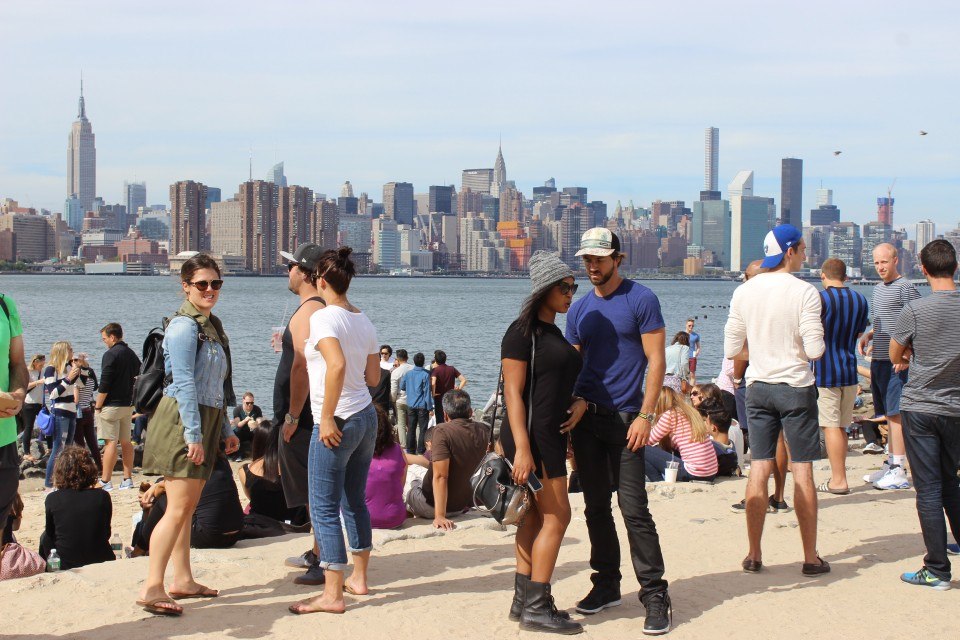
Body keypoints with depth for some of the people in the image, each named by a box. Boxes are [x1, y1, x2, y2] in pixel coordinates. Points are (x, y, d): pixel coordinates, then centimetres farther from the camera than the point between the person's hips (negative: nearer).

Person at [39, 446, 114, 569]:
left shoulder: (52, 499, -11)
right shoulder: (102, 497, -9)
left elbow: (51, 534, 6)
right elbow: (106, 534, 5)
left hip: (65, 567, -2)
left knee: (45, 538, 28)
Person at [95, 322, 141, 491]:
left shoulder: (111, 354, -12)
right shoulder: (132, 354, 12)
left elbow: (104, 384, -16)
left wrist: (98, 406, -9)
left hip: (112, 405, -8)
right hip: (128, 404, 8)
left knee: (110, 442, -8)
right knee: (126, 442, 10)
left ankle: (105, 481, -8)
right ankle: (128, 479, 11)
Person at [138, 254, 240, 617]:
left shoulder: (211, 325, 17)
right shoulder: (184, 326, -12)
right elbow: (183, 382, -18)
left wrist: (225, 430, 23)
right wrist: (193, 433, -22)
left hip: (204, 422, 9)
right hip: (182, 421, -9)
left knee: (188, 508, 13)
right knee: (178, 508, -12)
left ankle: (182, 580, 20)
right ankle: (151, 588, -13)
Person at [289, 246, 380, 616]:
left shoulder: (323, 318, -14)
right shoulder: (364, 321, 9)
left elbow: (337, 365, -28)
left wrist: (327, 417, -23)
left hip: (337, 422, -8)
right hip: (367, 417, 8)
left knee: (324, 509, -4)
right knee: (355, 501, 19)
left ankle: (332, 594, -5)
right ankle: (359, 578, 27)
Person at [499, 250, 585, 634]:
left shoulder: (553, 333, 17)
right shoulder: (523, 332, -12)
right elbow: (513, 391, -17)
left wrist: (579, 402, 3)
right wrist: (522, 448, -23)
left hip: (552, 436, 10)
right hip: (531, 435, -10)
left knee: (535, 518, 11)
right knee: (556, 516, -9)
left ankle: (523, 601, 16)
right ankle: (536, 607, -5)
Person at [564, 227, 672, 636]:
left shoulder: (641, 299, -5)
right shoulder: (579, 309, 11)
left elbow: (656, 360, -8)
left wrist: (645, 416, -15)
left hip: (624, 418, -5)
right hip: (585, 417, 6)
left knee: (633, 509, -9)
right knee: (596, 507, 11)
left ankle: (655, 594, -3)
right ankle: (606, 585, 22)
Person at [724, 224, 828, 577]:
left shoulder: (744, 292, 1)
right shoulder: (804, 292, -13)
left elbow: (732, 349, 3)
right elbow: (815, 350, -15)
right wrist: (795, 346, 6)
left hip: (758, 387, 4)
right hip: (796, 386, -4)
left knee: (759, 469, 8)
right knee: (802, 470, 2)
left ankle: (754, 554, 11)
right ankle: (810, 557, 7)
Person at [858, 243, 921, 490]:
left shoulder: (905, 288, -9)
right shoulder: (878, 289, 18)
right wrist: (867, 336, 10)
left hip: (897, 361, -9)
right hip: (878, 359, 9)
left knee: (896, 414, -10)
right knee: (888, 414, 12)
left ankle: (899, 471, -10)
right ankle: (891, 464, 18)